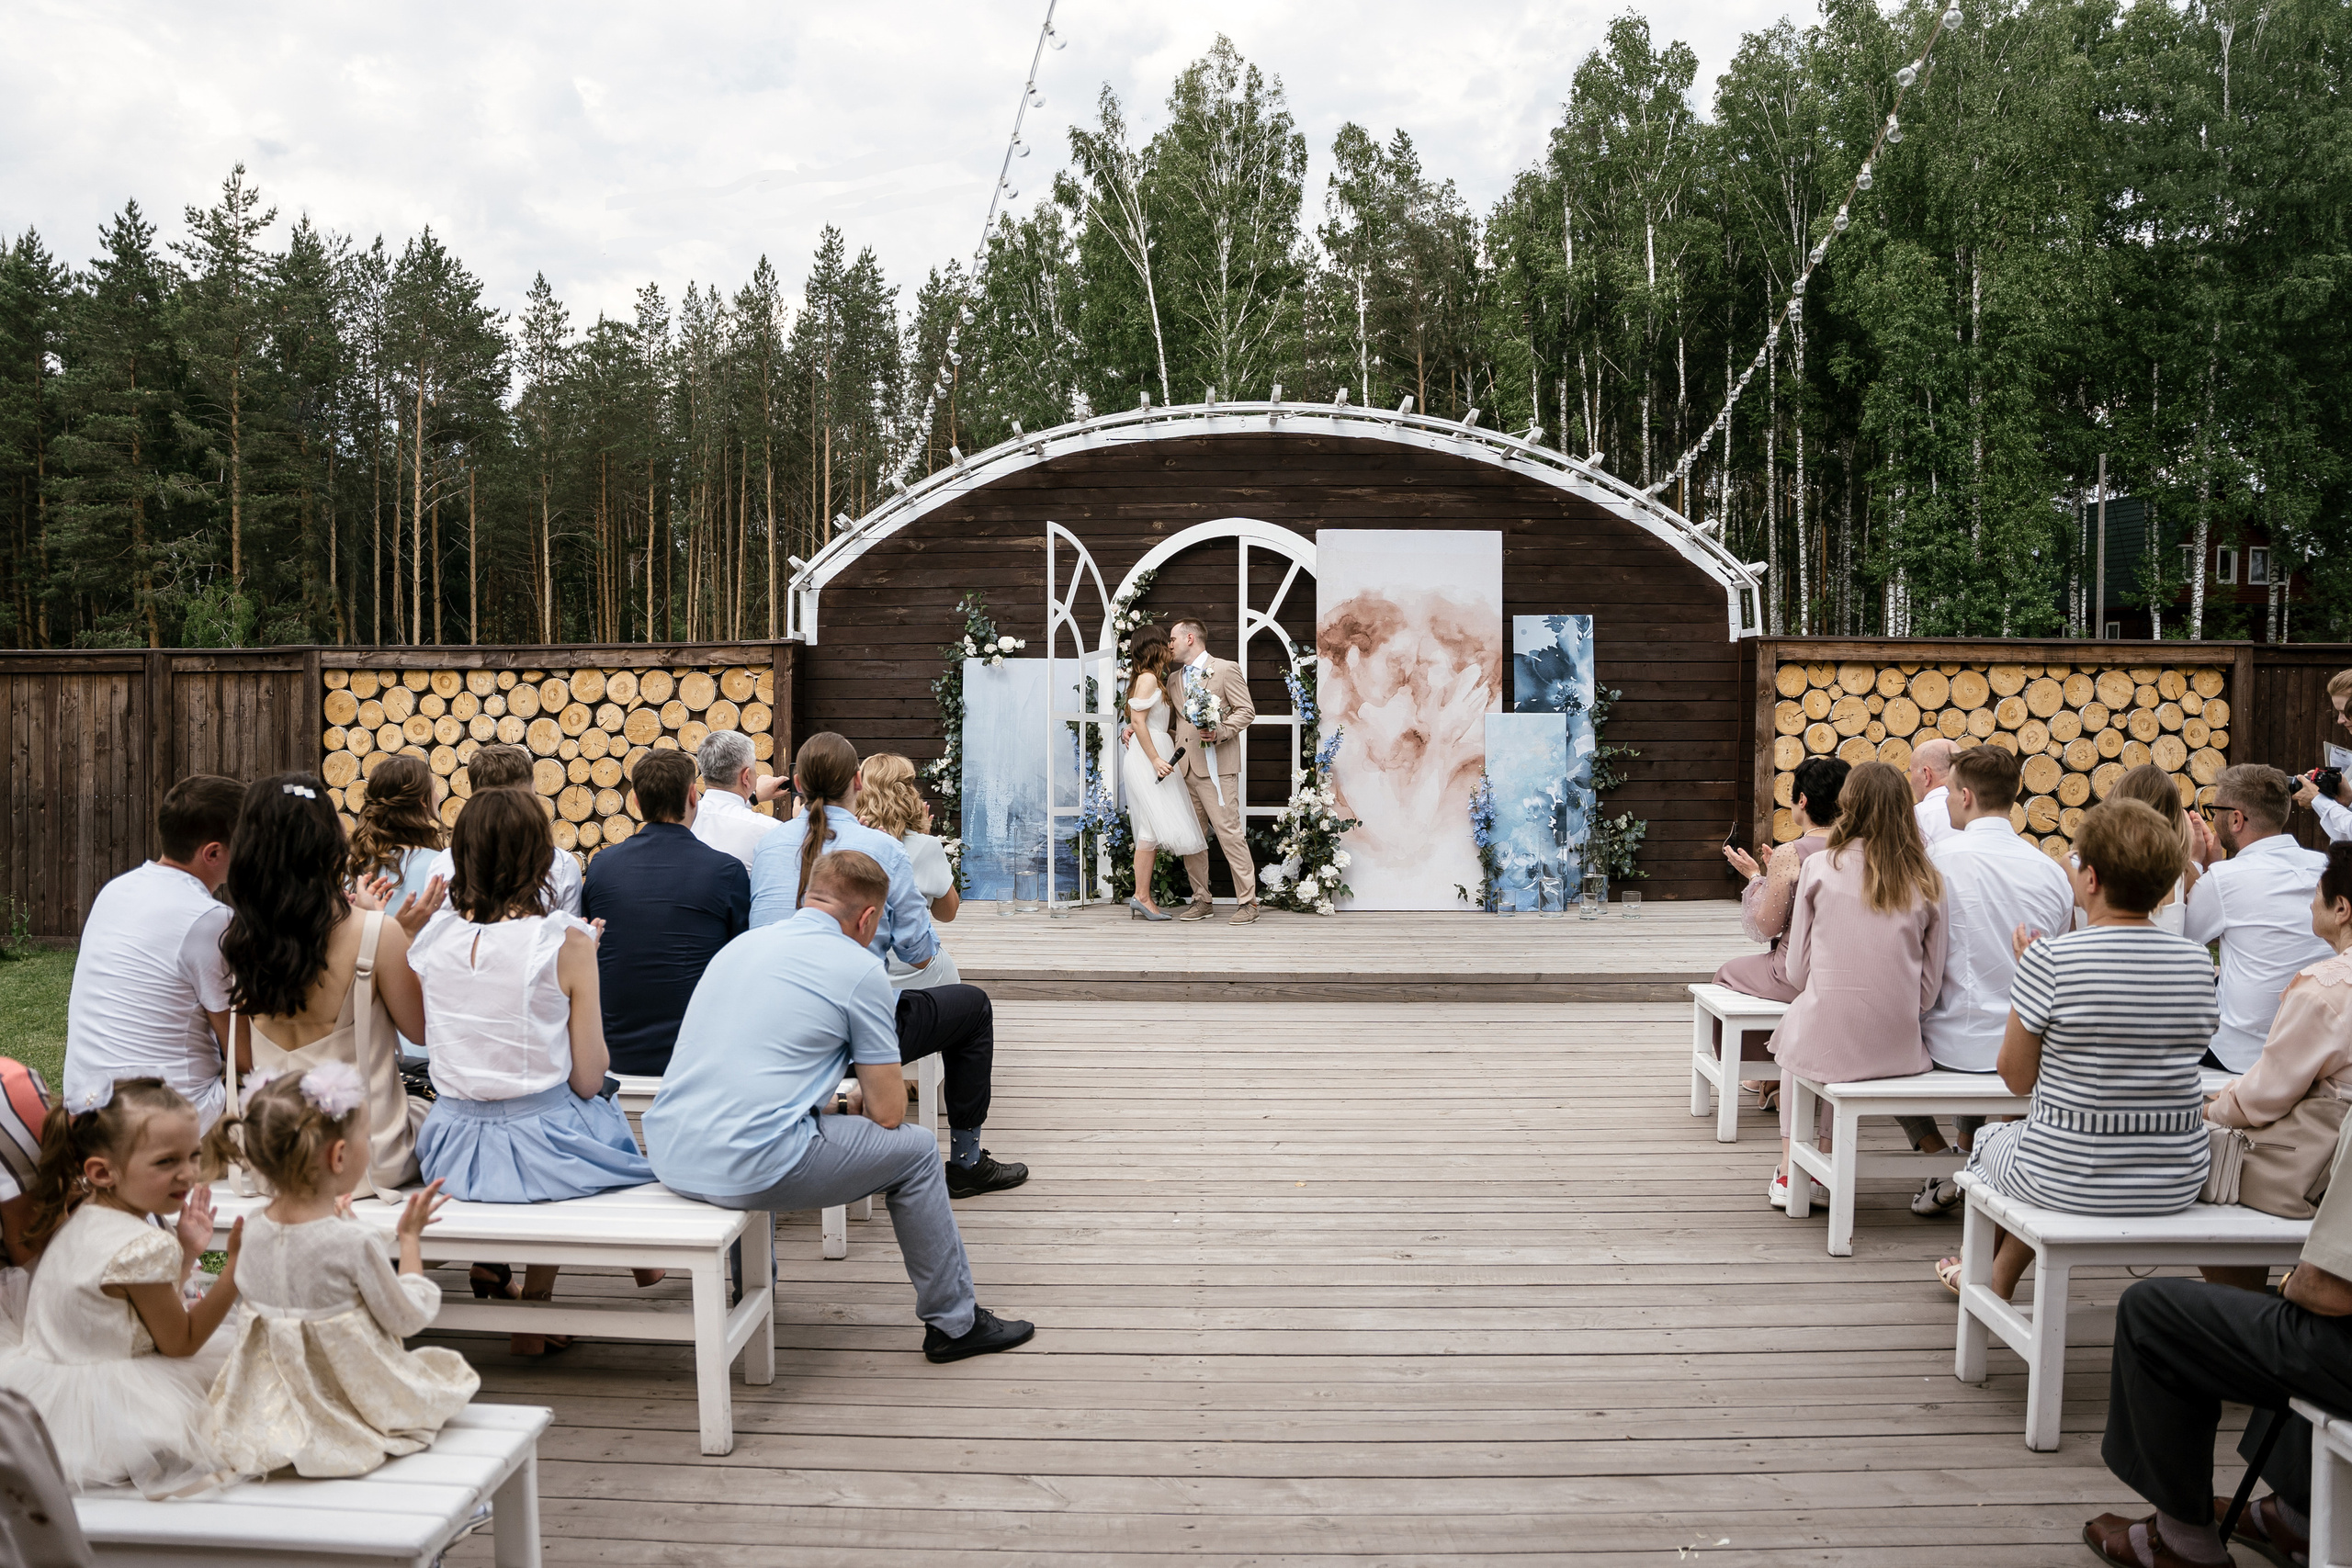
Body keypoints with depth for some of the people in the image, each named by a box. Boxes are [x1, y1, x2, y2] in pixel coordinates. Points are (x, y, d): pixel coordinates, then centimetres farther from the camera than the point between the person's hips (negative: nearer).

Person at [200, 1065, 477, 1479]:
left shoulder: (255, 1231, -8)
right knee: (449, 1369, 17)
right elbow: (408, 1319, -14)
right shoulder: (354, 1241, -26)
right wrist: (410, 1237, -2)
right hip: (356, 1399, -6)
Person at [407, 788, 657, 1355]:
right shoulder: (566, 942, -14)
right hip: (540, 1148, -5)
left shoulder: (432, 940, -2)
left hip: (453, 1153, 5)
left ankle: (490, 1261, 29)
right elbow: (588, 1079, -9)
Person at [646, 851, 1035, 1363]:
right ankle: (954, 1322, 22)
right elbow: (888, 1113, 0)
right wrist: (857, 1103, 22)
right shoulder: (860, 968, -3)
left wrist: (837, 1105, 30)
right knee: (915, 1150, 12)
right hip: (749, 1170, -7)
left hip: (668, 1155, 8)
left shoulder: (742, 943, 18)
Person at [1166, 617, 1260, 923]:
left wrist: (1221, 732, -17)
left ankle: (1247, 901, -5)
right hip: (1185, 768, 7)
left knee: (1228, 830, -10)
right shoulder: (1175, 679, 20)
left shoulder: (1226, 669, 1)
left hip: (1215, 766, -7)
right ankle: (1202, 900, 14)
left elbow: (1246, 711, -4)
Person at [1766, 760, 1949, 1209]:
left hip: (1826, 1044, -2)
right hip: (1897, 1047, 2)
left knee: (1795, 1023, 31)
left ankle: (1788, 1175, 34)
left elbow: (1797, 973, 0)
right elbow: (1929, 988, 2)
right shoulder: (1927, 881, 2)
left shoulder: (1820, 867, -3)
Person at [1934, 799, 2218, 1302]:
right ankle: (1998, 1280, 44)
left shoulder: (2050, 959, -19)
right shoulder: (2196, 961, -6)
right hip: (2177, 1185, 4)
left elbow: (2016, 1078, -8)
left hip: (2069, 1182, -4)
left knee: (1991, 1139, 30)